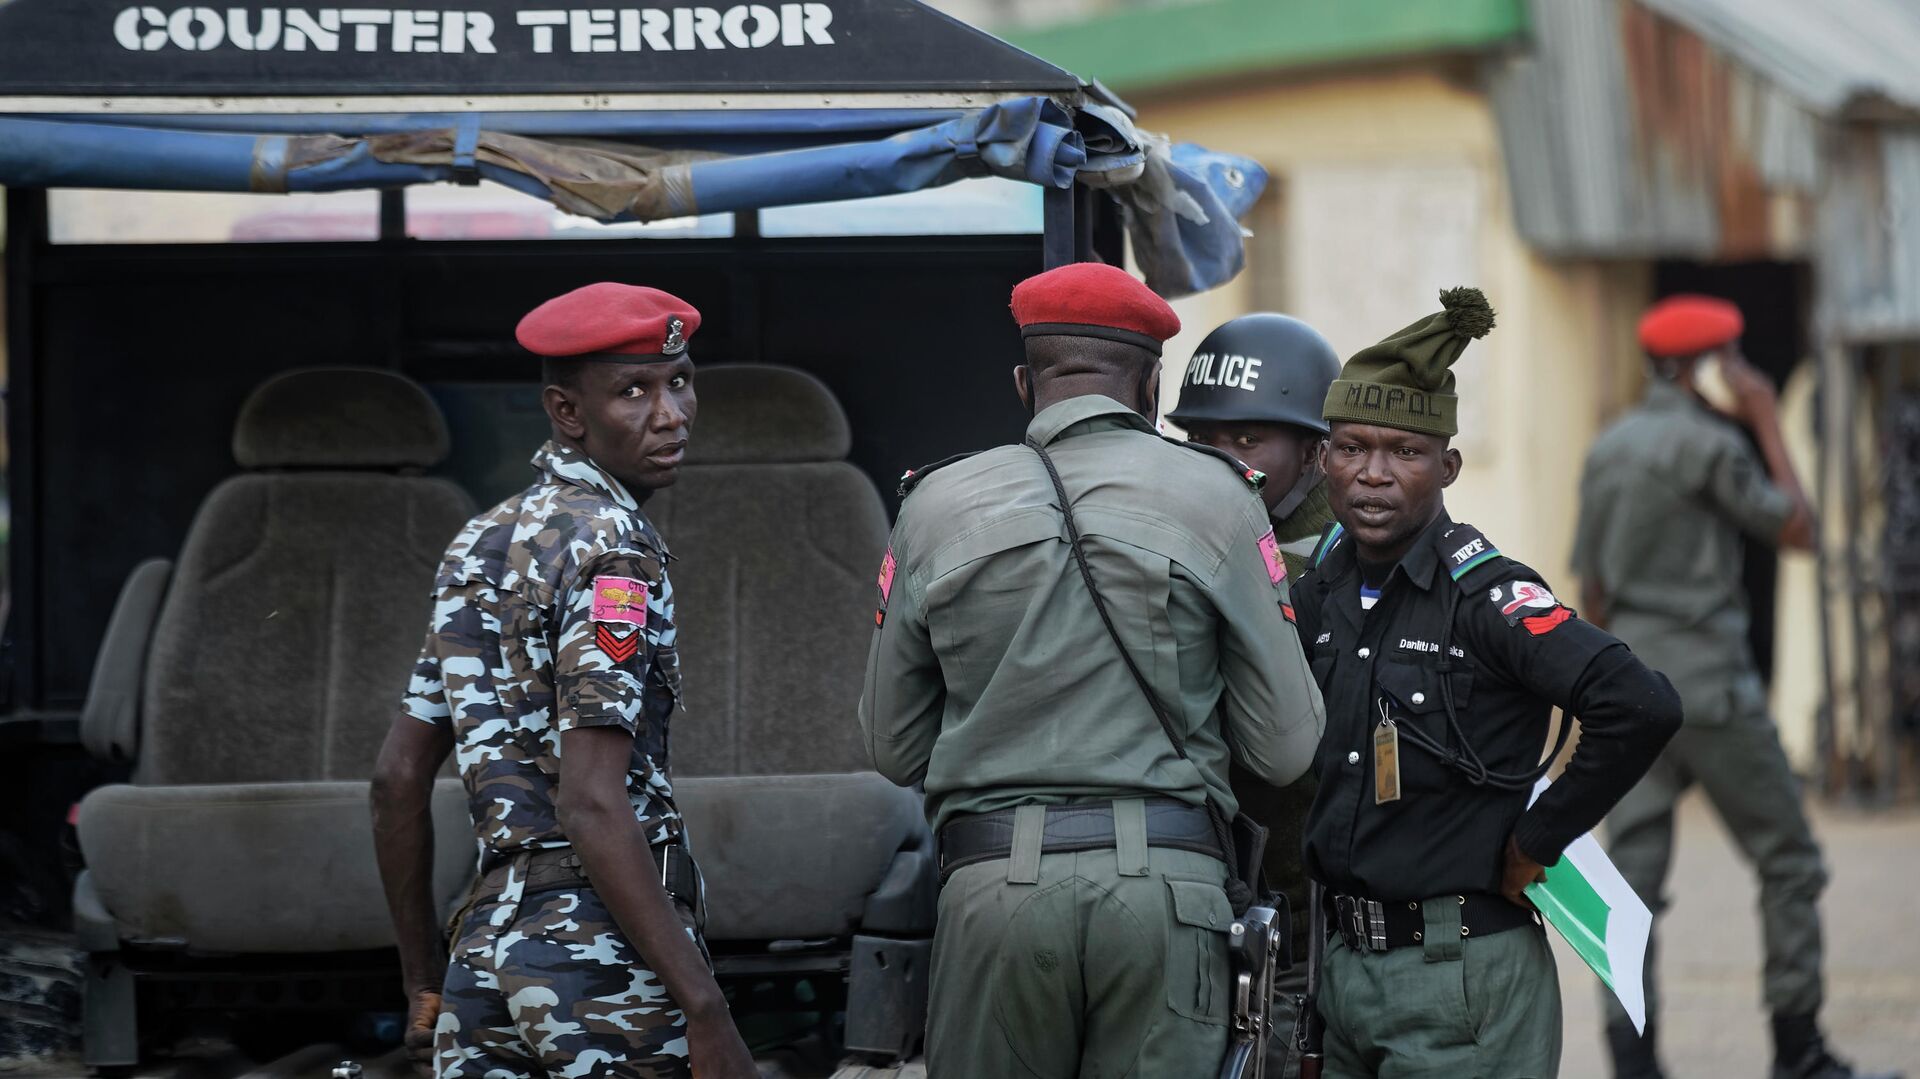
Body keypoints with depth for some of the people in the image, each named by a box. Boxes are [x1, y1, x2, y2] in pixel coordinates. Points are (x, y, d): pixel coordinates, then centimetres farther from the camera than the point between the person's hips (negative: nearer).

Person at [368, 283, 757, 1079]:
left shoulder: (479, 545, 15)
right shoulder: (611, 548, -10)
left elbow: (398, 779, 16)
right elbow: (592, 807, -19)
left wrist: (425, 985, 22)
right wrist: (707, 1012, -21)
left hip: (486, 949, 8)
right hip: (609, 954, -8)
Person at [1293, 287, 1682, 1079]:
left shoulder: (1482, 593, -13)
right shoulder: (1322, 589, 7)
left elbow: (1641, 708, -25)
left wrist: (1537, 838, -16)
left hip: (1461, 981, -7)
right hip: (1344, 968, 7)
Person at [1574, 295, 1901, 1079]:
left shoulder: (1607, 450, 13)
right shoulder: (1708, 444, -11)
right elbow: (1798, 529, -2)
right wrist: (1769, 425, 2)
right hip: (1708, 677, -7)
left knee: (1633, 870, 2)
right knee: (1787, 861, 4)